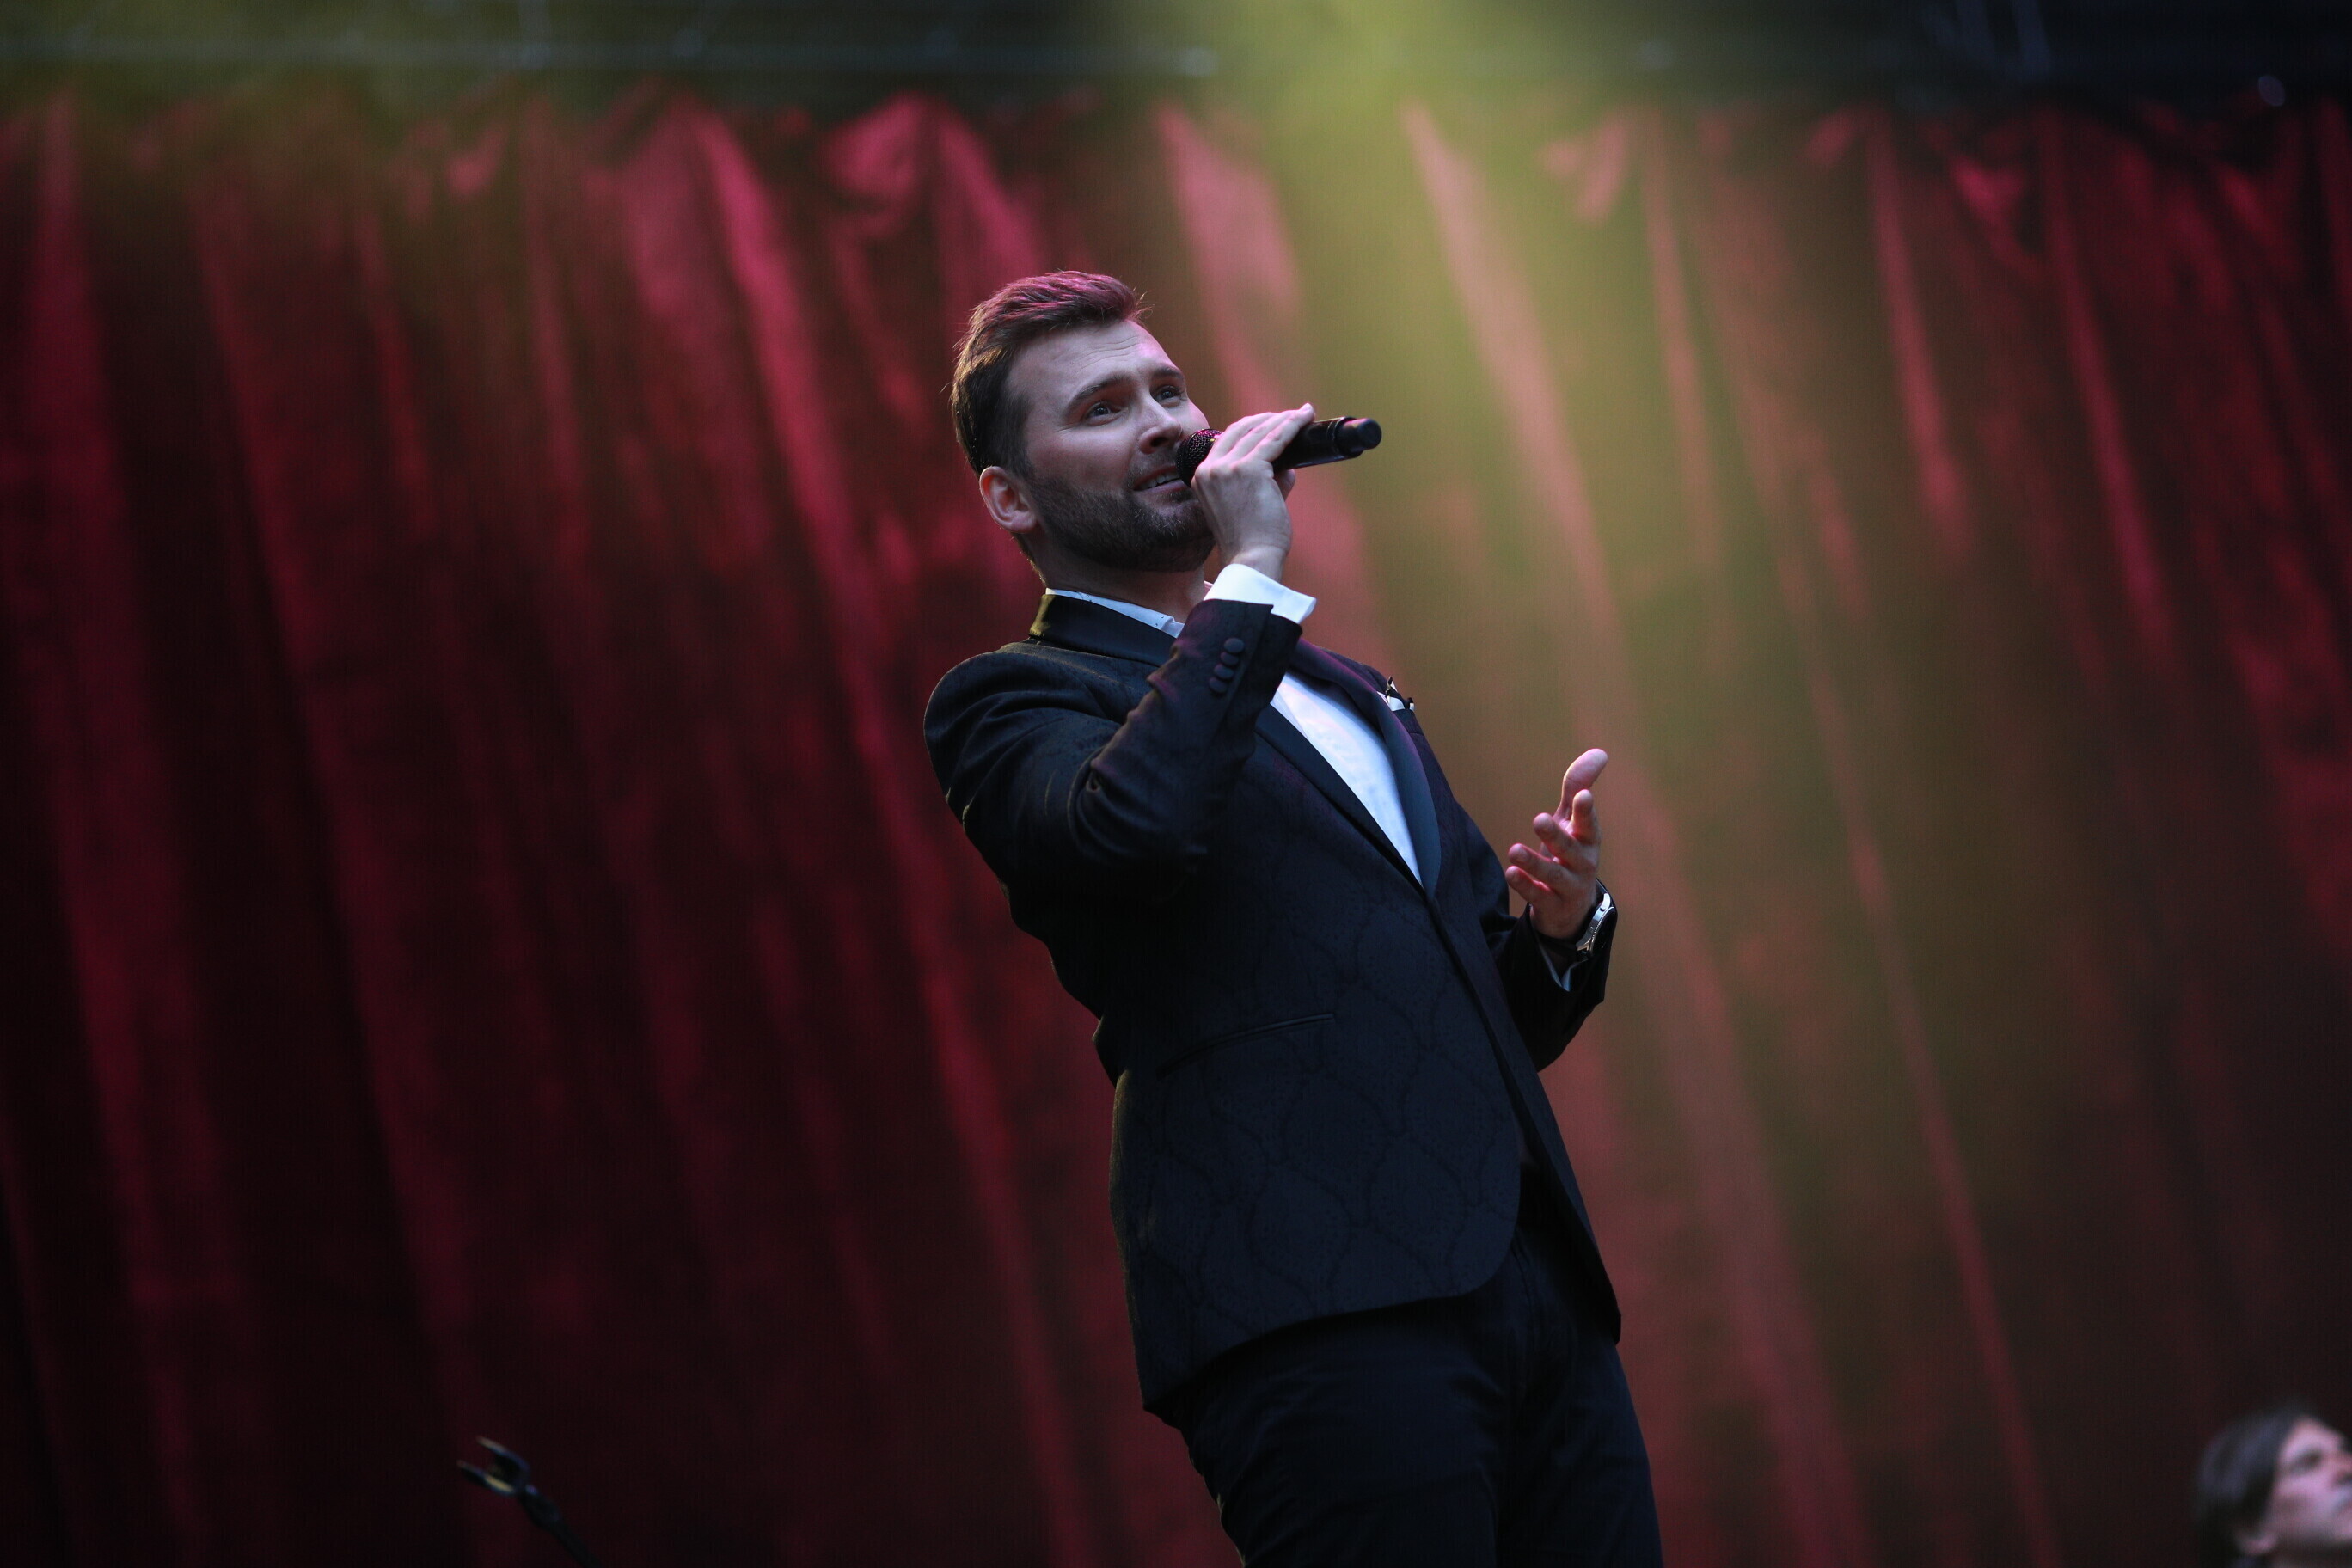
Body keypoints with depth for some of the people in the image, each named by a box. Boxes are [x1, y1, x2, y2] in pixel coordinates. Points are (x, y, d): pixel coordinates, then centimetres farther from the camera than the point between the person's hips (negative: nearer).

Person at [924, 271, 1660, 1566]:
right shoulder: (1013, 703, 6)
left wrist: (1561, 924, 8)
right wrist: (1251, 570, -7)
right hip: (1323, 1314, -7)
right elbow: (1130, 826, -18)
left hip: (1541, 1303, 7)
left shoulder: (1350, 697, 28)